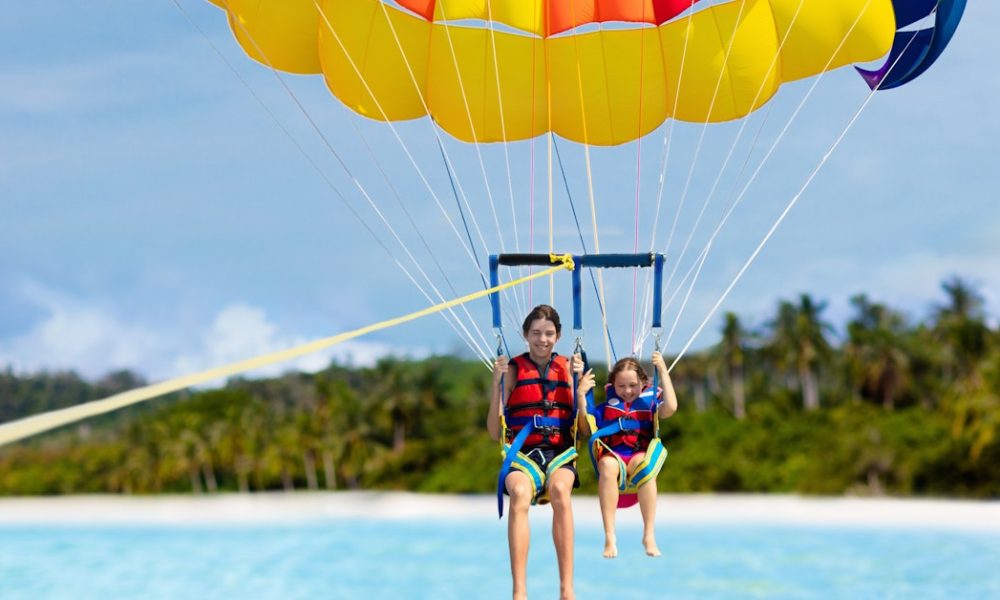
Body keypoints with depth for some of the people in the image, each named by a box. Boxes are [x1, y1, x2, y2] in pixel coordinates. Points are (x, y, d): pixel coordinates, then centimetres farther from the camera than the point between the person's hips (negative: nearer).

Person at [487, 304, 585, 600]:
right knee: (520, 493, -37)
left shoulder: (566, 368, 13)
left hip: (560, 452, 1)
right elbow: (495, 432, 3)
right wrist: (497, 383, -6)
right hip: (522, 453, -1)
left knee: (559, 489, -36)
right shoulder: (513, 369, 7)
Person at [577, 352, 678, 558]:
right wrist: (581, 396, 2)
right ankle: (609, 537, -41)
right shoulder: (606, 407, 21)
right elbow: (586, 429, 9)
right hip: (612, 456, 1)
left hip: (640, 456, 0)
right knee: (608, 464, -38)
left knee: (645, 464, -39)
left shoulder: (649, 403, 18)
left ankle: (649, 535, -35)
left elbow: (670, 407, -4)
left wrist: (663, 372, -1)